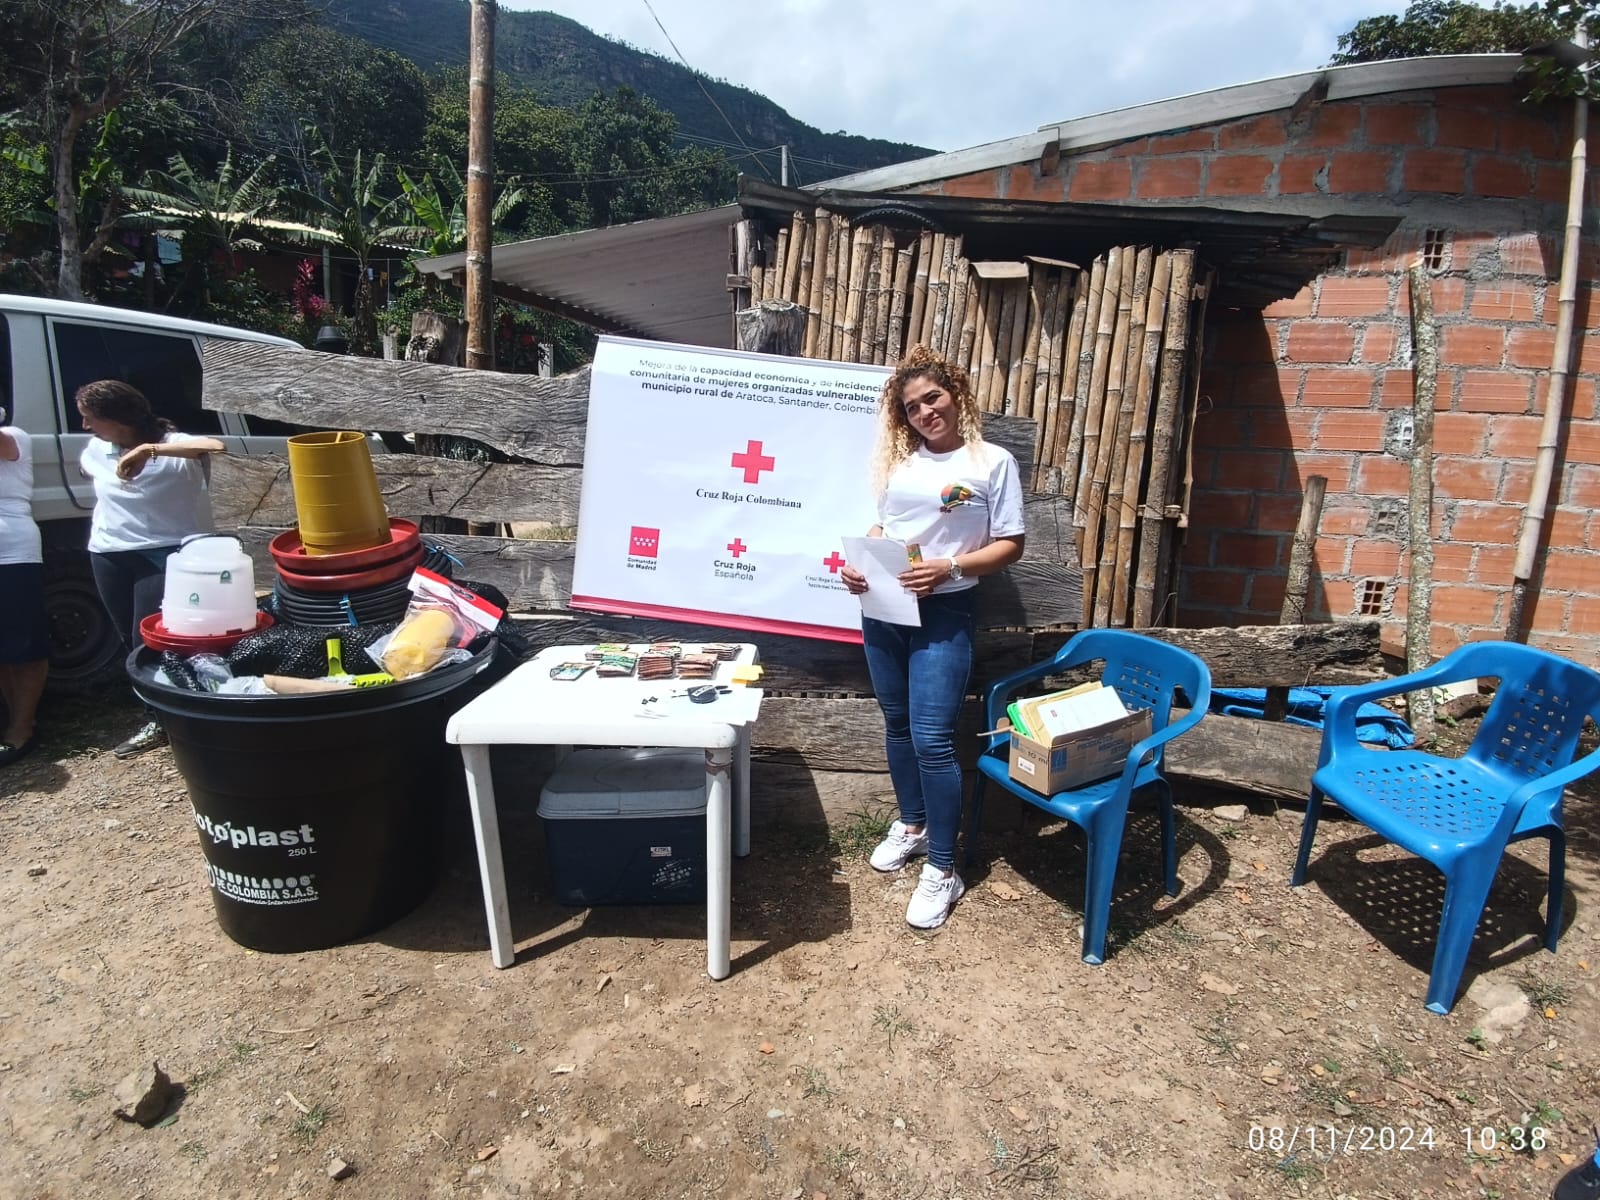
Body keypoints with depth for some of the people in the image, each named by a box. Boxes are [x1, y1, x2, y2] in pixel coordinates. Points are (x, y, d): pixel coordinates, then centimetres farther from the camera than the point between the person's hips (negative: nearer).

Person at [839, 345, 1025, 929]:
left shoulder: (993, 461, -4)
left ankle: (942, 870, 6)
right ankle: (912, 825, 36)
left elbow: (1009, 546, -5)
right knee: (898, 725, 15)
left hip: (943, 613, -5)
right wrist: (858, 564, -4)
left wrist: (947, 567, -19)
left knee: (932, 738, -8)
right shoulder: (898, 459, 9)